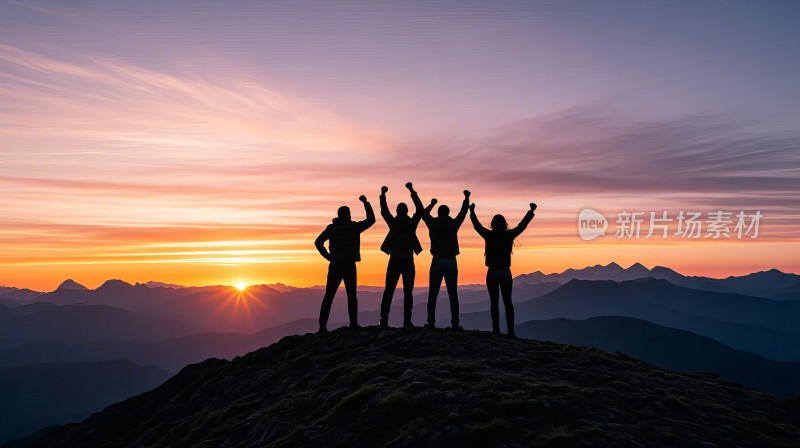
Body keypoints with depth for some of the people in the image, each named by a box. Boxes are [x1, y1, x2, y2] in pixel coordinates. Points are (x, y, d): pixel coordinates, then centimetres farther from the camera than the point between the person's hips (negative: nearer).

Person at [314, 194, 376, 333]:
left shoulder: (331, 228, 5)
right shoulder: (354, 226, -1)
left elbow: (318, 242, -4)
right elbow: (371, 220, 8)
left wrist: (327, 256, 1)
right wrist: (365, 202, 13)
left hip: (334, 265, 2)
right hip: (349, 266, -2)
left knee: (329, 296, 4)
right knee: (351, 295, 9)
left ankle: (323, 325, -1)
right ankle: (353, 323, 3)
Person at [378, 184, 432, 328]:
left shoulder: (393, 223, -2)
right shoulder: (412, 223, -1)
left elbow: (384, 211, 9)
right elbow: (420, 212, 14)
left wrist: (383, 194, 20)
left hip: (394, 262, 0)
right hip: (408, 262, 0)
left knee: (388, 291, 3)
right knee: (408, 292, 4)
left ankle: (384, 320, -2)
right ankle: (407, 321, -1)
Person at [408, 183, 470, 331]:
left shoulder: (433, 223, 0)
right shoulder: (454, 224, 4)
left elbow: (420, 209, 6)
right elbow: (463, 212, 21)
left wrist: (412, 191, 14)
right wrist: (467, 198, 38)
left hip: (437, 263, -1)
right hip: (452, 263, 1)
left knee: (432, 295, 4)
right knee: (453, 296, 4)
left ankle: (431, 323, 2)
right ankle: (455, 324, 2)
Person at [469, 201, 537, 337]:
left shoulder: (489, 235, -7)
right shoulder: (509, 235, -2)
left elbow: (477, 225, 7)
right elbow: (522, 224, 10)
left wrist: (472, 212, 21)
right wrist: (531, 211, 22)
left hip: (492, 273, -2)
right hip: (506, 273, 2)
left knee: (494, 302, 4)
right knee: (508, 302, 9)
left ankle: (496, 329, 0)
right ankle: (510, 331, 5)